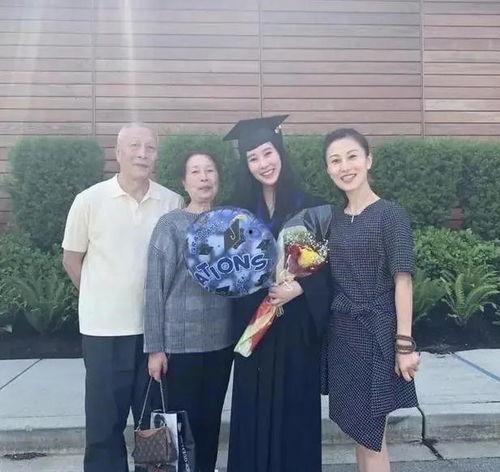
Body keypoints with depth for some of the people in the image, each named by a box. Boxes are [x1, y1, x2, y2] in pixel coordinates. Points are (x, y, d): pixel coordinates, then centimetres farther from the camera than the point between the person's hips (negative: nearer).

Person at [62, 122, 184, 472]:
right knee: (104, 421, 11)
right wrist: (102, 297, 7)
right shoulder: (89, 200, -7)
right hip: (105, 328, -2)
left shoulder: (173, 203, -3)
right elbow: (71, 259, 4)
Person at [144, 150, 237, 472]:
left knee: (211, 418, 15)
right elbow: (155, 288, -7)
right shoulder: (171, 224, -6)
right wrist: (155, 346, -9)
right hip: (181, 341, -4)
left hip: (222, 340, 4)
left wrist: (241, 332, 1)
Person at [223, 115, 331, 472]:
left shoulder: (309, 206, -3)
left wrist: (297, 289, -19)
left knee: (294, 406, 5)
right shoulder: (241, 210, 6)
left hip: (296, 323, -2)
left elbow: (327, 266, -4)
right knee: (254, 409, 8)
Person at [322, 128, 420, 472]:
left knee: (371, 436, 3)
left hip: (376, 333, -6)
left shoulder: (390, 215, -10)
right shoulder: (335, 219, 8)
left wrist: (405, 344, -15)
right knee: (360, 432, 15)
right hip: (342, 333, 6)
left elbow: (402, 281, -13)